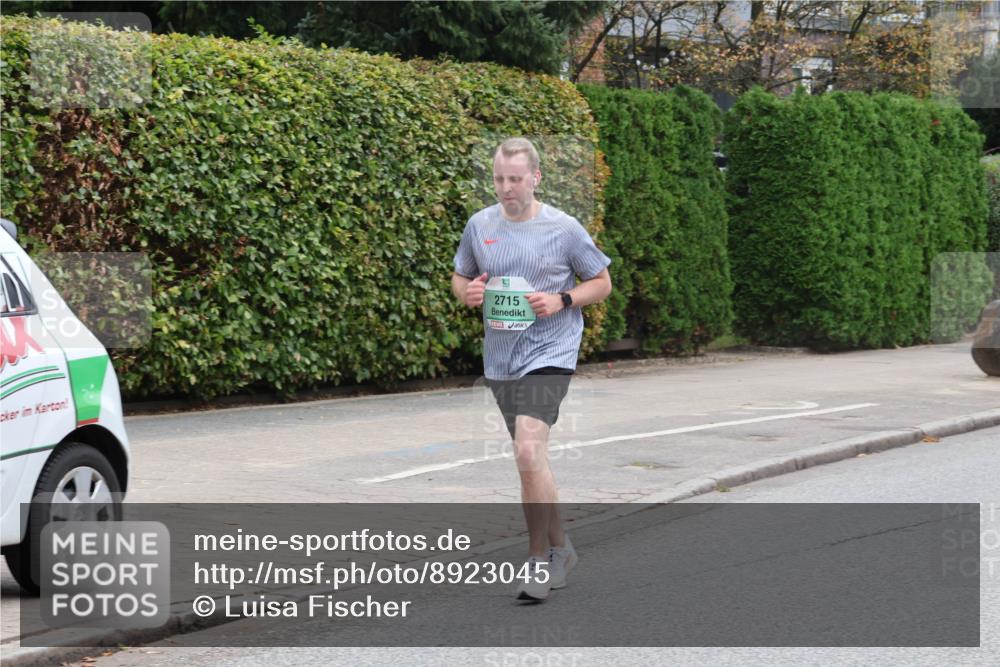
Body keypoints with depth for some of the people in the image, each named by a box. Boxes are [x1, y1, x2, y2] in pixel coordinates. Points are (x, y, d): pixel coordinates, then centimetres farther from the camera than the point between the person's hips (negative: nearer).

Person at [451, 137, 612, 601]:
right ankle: (559, 548, 31)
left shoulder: (564, 228, -6)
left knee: (528, 453, -20)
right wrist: (467, 293, -7)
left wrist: (561, 301, -14)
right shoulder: (480, 225, 5)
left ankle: (540, 559, -8)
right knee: (530, 459, 14)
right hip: (500, 358, 5)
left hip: (548, 354, -5)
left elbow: (601, 283, 3)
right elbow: (459, 278, 17)